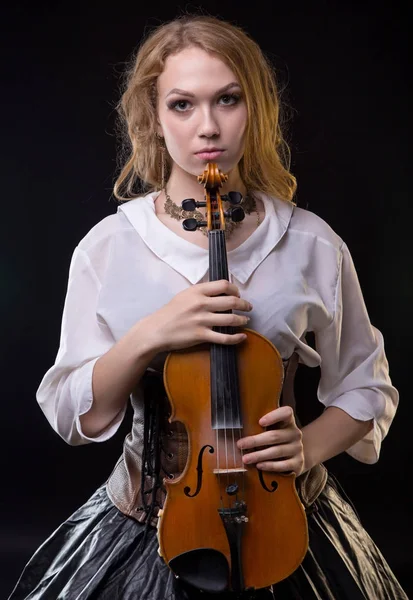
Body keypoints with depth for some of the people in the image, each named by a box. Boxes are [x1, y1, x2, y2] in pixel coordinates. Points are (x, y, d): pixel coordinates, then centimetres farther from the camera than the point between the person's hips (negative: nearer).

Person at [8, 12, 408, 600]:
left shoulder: (311, 245, -8)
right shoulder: (108, 247, -8)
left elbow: (365, 387, 5)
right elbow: (76, 417, -9)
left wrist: (308, 447, -14)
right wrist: (146, 338, -25)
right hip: (148, 522, 0)